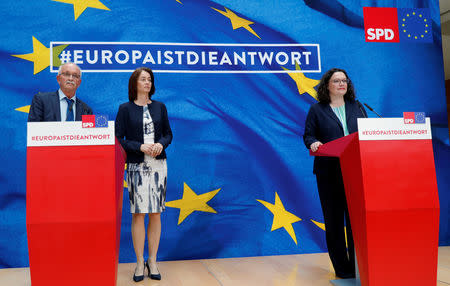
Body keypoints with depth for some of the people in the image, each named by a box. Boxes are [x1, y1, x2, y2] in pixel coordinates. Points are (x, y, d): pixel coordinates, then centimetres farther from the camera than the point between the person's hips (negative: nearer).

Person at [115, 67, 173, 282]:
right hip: (136, 166, -2)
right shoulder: (125, 109, 2)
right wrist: (140, 147, -14)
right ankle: (140, 263, 10)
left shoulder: (159, 107, 11)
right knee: (138, 213, -2)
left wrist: (161, 144, -7)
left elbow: (168, 133, 14)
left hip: (158, 164, 3)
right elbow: (118, 138, -1)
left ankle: (152, 261, 15)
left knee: (155, 214, 5)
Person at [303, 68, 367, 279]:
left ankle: (359, 265, 10)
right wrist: (313, 143, -15)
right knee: (334, 220, 1)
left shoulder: (357, 107, 17)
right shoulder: (317, 110, 8)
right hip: (329, 172, -2)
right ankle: (342, 268, 12)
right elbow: (308, 135, 6)